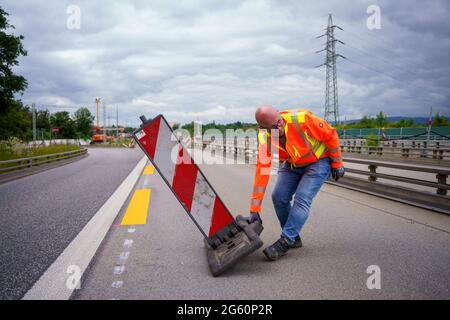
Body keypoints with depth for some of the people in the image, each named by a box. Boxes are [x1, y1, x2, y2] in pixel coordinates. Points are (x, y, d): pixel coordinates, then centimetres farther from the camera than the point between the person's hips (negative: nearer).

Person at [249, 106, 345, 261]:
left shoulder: (301, 119, -35)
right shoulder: (265, 139, -21)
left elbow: (331, 135, -20)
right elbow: (261, 173, -20)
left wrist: (337, 163, -11)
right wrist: (254, 210, -20)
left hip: (319, 161, -4)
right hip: (292, 164, 4)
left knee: (302, 198, -18)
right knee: (279, 197, -6)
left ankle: (285, 242, -12)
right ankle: (293, 238, 13)